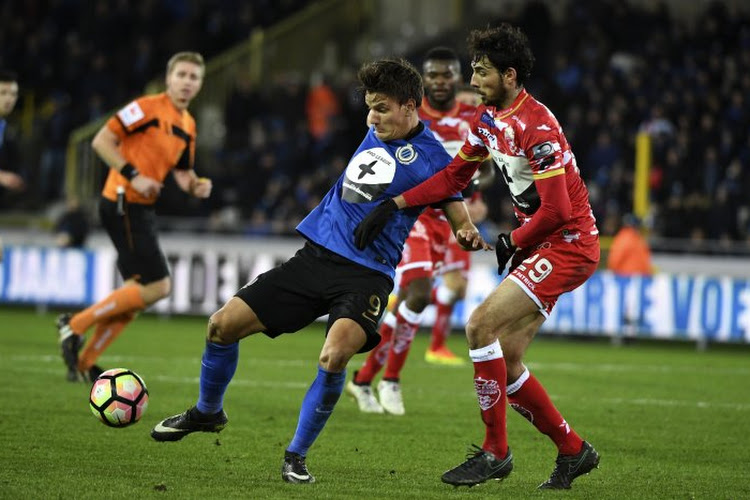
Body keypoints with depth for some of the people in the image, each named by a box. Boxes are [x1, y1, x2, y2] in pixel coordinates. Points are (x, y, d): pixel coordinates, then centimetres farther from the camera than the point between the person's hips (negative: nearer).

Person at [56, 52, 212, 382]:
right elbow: (102, 141, -14)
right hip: (123, 203, -9)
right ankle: (76, 325, -5)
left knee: (137, 294, 10)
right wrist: (133, 176, -20)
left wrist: (196, 186, 2)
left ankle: (84, 362, 16)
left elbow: (182, 172, 24)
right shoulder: (148, 108, -11)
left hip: (140, 208, 9)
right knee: (157, 286, -14)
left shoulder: (188, 126, 15)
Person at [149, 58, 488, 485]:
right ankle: (207, 413, 28)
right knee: (224, 323, 0)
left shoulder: (431, 160, -9)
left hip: (367, 274, -6)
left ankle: (297, 455, -12)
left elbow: (461, 220, -10)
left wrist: (470, 238, -24)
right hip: (316, 254, 6)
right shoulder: (378, 130, 9)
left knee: (334, 356, -33)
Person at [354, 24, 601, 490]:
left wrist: (511, 243, -8)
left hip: (569, 242, -9)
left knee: (481, 325, -19)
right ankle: (573, 451, 20)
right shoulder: (488, 118, 7)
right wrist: (393, 205, 8)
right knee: (506, 363, 5)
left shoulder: (538, 127, -22)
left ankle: (495, 451, -10)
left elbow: (556, 211, -23)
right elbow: (455, 175, 18)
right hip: (536, 243, 9)